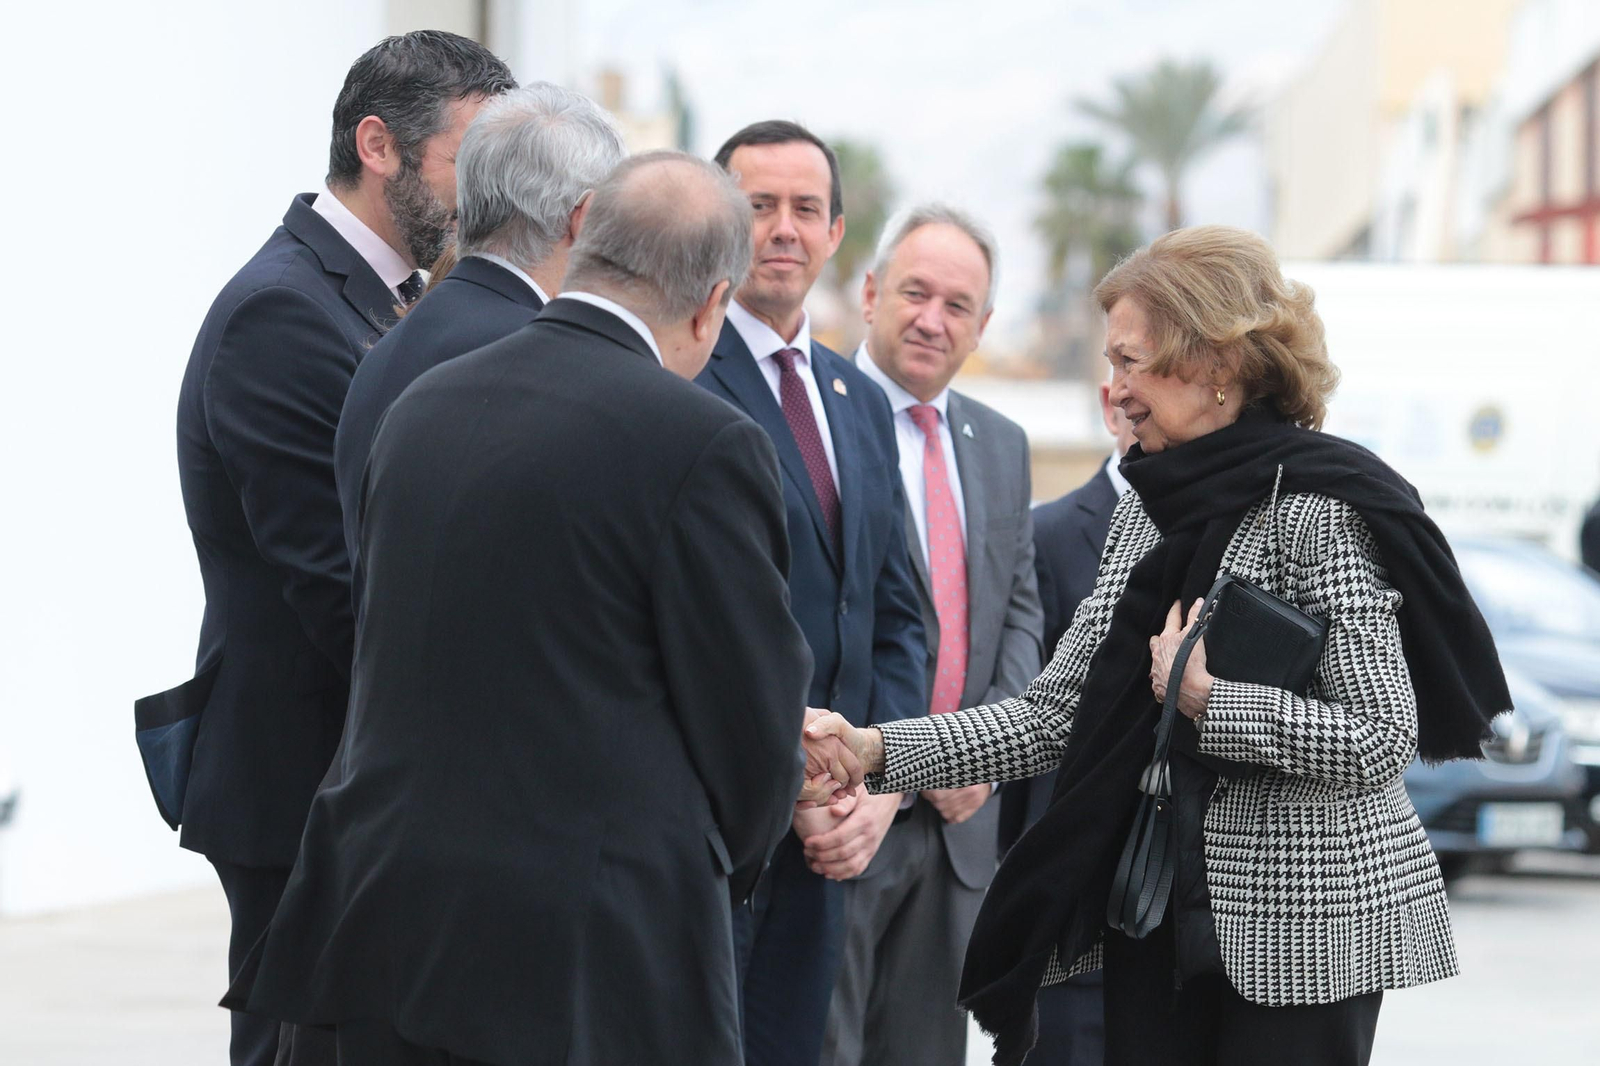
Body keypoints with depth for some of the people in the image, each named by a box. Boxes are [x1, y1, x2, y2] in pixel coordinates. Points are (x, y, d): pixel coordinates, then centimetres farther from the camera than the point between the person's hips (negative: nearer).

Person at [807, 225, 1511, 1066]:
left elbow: (1383, 741, -17)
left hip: (1304, 929, -7)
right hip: (1159, 921, 7)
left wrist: (1207, 701, -17)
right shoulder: (1147, 514, 11)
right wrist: (879, 752, -2)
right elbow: (1054, 713, 8)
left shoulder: (1315, 509, -12)